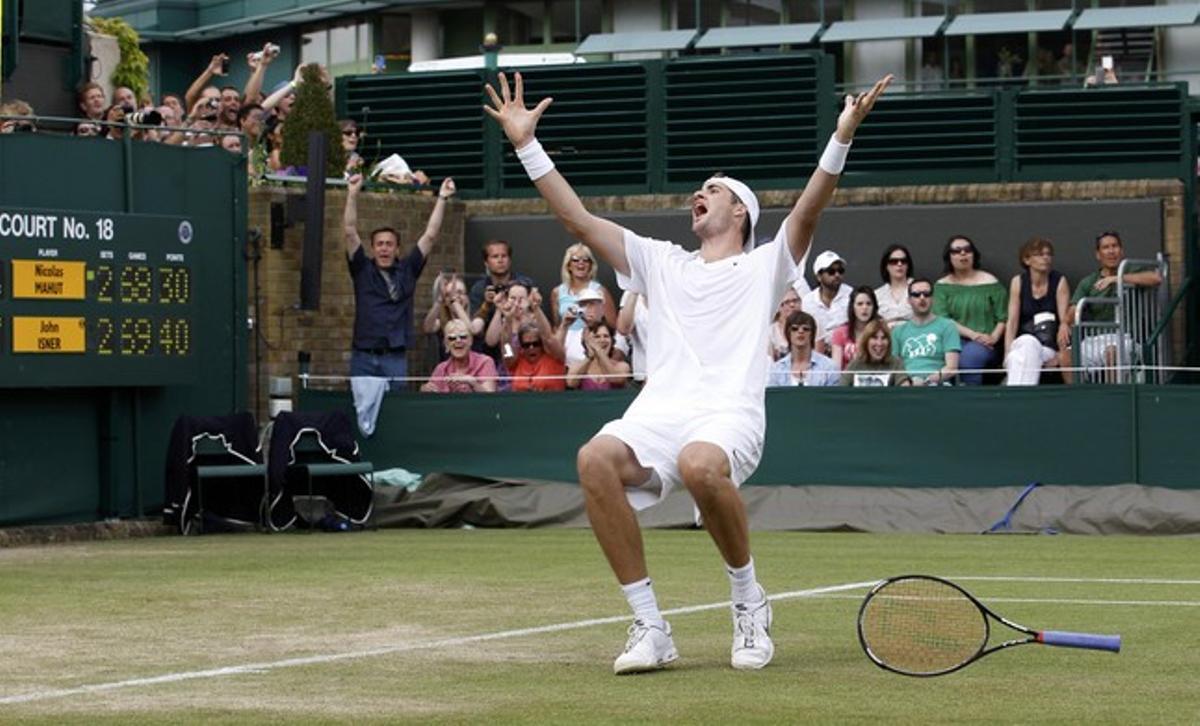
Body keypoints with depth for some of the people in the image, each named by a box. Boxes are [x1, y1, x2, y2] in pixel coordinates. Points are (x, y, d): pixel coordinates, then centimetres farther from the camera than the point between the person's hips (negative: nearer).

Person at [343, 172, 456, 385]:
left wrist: (442, 199, 6)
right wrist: (352, 194, -7)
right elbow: (350, 232, 0)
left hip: (395, 358, 1)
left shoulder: (407, 270, 10)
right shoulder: (363, 270, 7)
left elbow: (430, 235, 9)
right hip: (363, 357, -1)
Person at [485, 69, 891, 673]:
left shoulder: (764, 266, 18)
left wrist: (841, 138, -14)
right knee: (596, 459, -31)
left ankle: (749, 602, -14)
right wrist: (526, 145, 18)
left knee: (700, 465, -40)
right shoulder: (660, 263, 29)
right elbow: (577, 219, 23)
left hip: (730, 414, -4)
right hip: (657, 412, 4)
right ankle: (649, 628, -23)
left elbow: (808, 211, 1)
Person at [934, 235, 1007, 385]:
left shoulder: (990, 283, 8)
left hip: (984, 344, -1)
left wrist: (994, 337, -15)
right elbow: (941, 320, -1)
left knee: (969, 356, -35)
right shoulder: (942, 286, 12)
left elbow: (1003, 318, 5)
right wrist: (972, 334, -13)